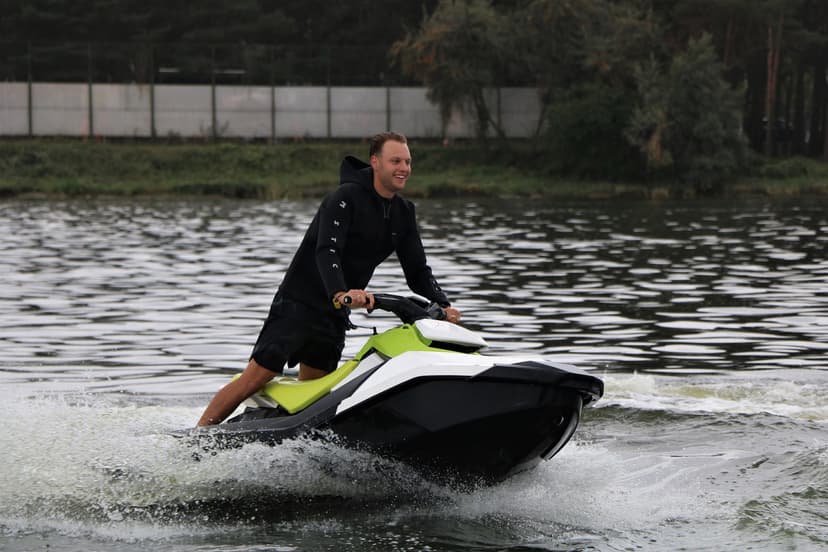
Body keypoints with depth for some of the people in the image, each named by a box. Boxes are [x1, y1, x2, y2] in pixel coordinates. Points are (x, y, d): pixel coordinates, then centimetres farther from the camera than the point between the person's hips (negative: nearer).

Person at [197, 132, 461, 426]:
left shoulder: (403, 213, 7)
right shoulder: (346, 198, -16)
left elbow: (417, 271, 8)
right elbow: (326, 252, -29)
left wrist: (443, 307, -8)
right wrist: (340, 293, -47)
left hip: (336, 314, 8)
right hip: (299, 302, -8)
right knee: (255, 379, -11)